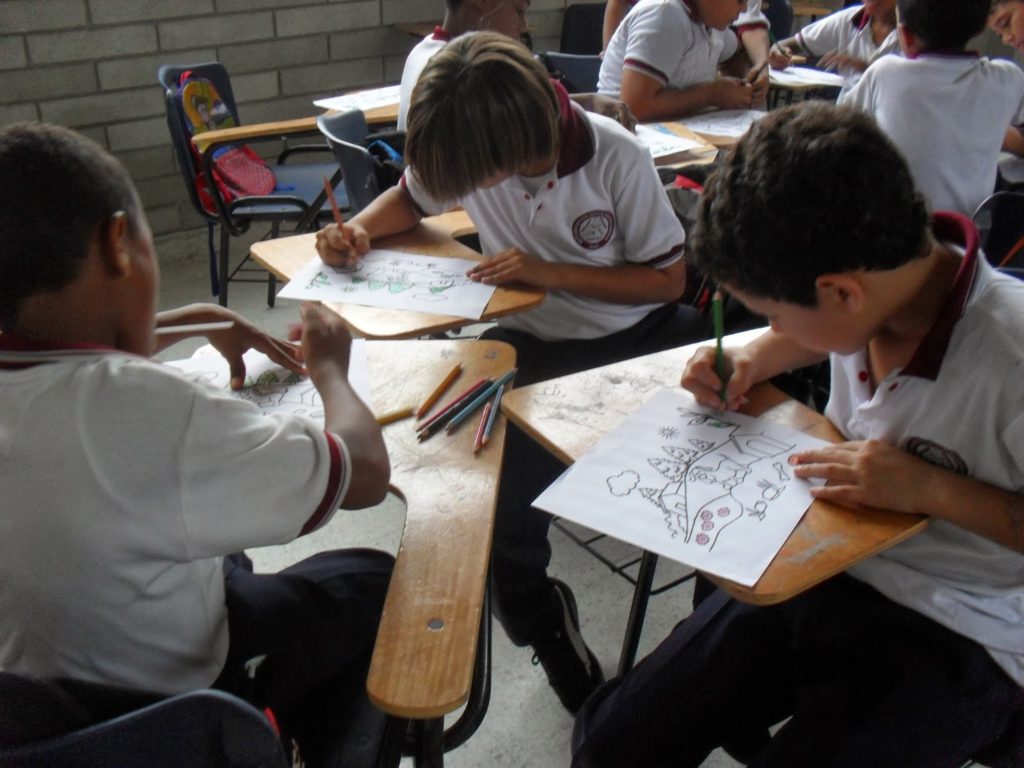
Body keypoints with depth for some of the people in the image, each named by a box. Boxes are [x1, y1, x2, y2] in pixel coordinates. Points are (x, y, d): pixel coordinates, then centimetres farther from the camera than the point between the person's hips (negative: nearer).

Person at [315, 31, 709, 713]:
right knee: (508, 482, -26)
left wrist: (548, 272, -20)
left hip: (634, 334, -1)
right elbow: (413, 198, 14)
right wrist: (359, 230, -8)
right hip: (533, 343, 1)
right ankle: (542, 619, 4)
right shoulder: (472, 146, -8)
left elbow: (668, 279, -9)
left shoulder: (617, 158, -18)